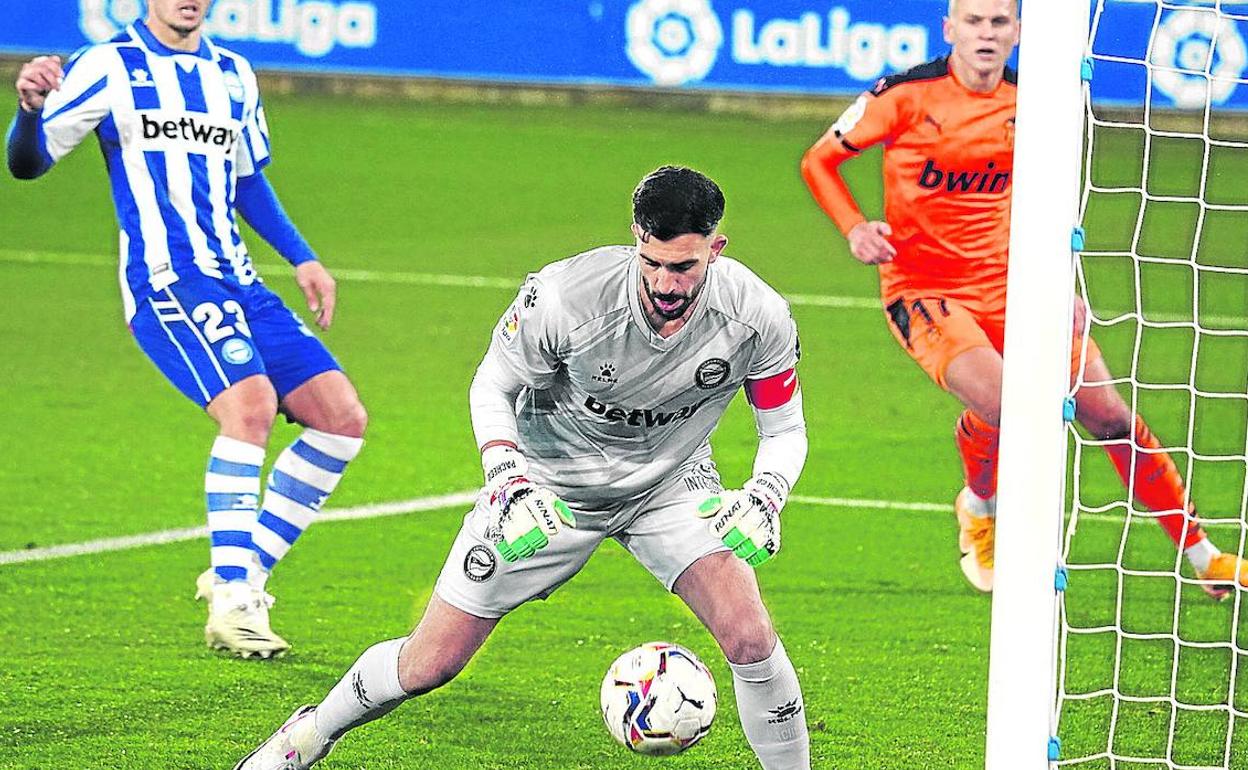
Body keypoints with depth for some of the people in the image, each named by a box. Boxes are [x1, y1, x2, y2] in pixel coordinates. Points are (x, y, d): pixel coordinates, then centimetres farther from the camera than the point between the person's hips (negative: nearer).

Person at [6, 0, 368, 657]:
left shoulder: (234, 77, 18)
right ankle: (231, 603, -26)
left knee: (342, 418, 0)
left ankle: (244, 574, 9)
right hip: (165, 280, -8)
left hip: (238, 283, 8)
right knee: (250, 401, -29)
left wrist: (302, 258, 22)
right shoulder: (107, 68, -2)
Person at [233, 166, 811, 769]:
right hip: (549, 487, -1)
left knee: (750, 638, -22)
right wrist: (507, 478, -30)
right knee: (429, 664, 1)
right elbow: (492, 386, -13)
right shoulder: (564, 296, -31)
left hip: (670, 484, 1)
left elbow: (784, 430, -9)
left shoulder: (758, 317, -25)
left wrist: (763, 499, -29)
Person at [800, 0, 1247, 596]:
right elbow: (818, 161, 0)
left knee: (1109, 415, -2)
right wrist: (855, 230, -15)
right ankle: (979, 507, 5)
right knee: (999, 402, -29)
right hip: (924, 289, -4)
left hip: (1009, 283, 4)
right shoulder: (907, 96, -10)